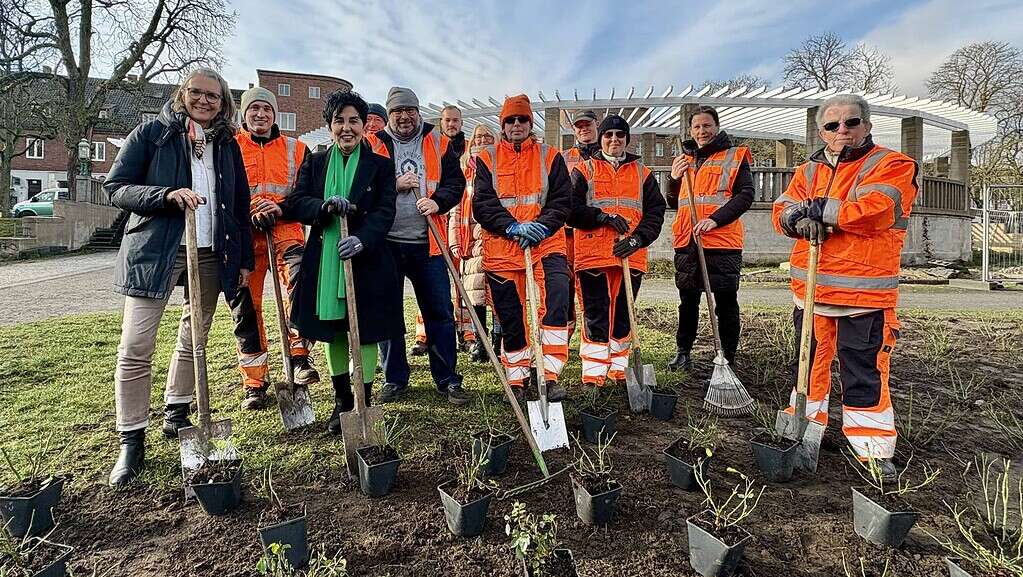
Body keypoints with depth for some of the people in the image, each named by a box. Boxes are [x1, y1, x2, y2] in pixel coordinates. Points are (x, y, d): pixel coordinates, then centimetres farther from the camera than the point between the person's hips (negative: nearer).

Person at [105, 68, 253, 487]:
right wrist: (168, 194, -19)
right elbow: (116, 188, -2)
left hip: (211, 254, 4)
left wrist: (244, 259, 9)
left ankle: (176, 416, 28)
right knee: (135, 348, -6)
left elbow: (240, 206, 14)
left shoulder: (227, 145, 12)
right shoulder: (151, 133, 2)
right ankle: (131, 440, 5)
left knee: (193, 340, 11)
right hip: (153, 251, -3)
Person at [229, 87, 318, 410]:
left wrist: (281, 207, -10)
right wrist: (250, 209, -12)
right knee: (245, 306, 2)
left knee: (302, 280, -30)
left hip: (285, 229, -1)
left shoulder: (295, 149, 13)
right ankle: (255, 383, 14)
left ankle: (299, 358, -20)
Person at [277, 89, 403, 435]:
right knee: (334, 332, 12)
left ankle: (363, 405, 14)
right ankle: (342, 401, 28)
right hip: (325, 261, 3)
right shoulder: (314, 163, 10)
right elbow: (293, 203, 0)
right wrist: (325, 206, -20)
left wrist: (362, 238, -25)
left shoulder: (380, 166, 3)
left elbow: (384, 211, -7)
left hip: (367, 261, -2)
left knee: (366, 333, 3)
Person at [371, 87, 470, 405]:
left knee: (440, 311, 2)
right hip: (386, 243, 0)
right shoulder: (374, 146, 5)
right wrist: (394, 185, -13)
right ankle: (394, 378, 22)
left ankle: (447, 379, 13)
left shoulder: (438, 143, 8)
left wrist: (438, 201, -12)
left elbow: (456, 180, 6)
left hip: (427, 243, 0)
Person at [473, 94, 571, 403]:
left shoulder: (550, 157, 9)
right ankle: (517, 380, 23)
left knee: (556, 305, -18)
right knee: (510, 320, 8)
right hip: (501, 249, 1)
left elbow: (562, 201, 1)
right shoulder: (487, 159, 8)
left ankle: (550, 375, -10)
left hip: (547, 245, 0)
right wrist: (514, 227, -18)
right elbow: (482, 205, -3)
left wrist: (542, 226, -17)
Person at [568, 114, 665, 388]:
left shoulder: (642, 173, 16)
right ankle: (593, 374, 1)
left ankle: (618, 368, 23)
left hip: (631, 255, 3)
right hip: (593, 254, -3)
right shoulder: (585, 170, 9)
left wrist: (638, 238, -8)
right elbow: (571, 209, -2)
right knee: (595, 316, -4)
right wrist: (602, 216, -15)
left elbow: (656, 211, 8)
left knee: (623, 315, 10)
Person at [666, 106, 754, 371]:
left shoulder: (735, 156, 3)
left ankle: (728, 359, 10)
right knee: (688, 301, 14)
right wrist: (675, 179, 0)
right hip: (687, 243, 5)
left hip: (723, 242, -5)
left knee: (726, 303, 1)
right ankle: (683, 352, 26)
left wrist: (716, 219, -19)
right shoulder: (684, 160, 17)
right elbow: (673, 204, 20)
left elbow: (746, 195, -7)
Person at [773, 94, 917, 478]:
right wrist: (801, 217, -19)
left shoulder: (892, 166, -3)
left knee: (864, 374, -1)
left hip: (865, 293, -5)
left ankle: (874, 449, 11)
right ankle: (806, 422, 34)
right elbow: (782, 212, 3)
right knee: (811, 361, 18)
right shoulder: (808, 171, 13)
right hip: (810, 289, 5)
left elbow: (873, 211, -20)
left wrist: (820, 208, -13)